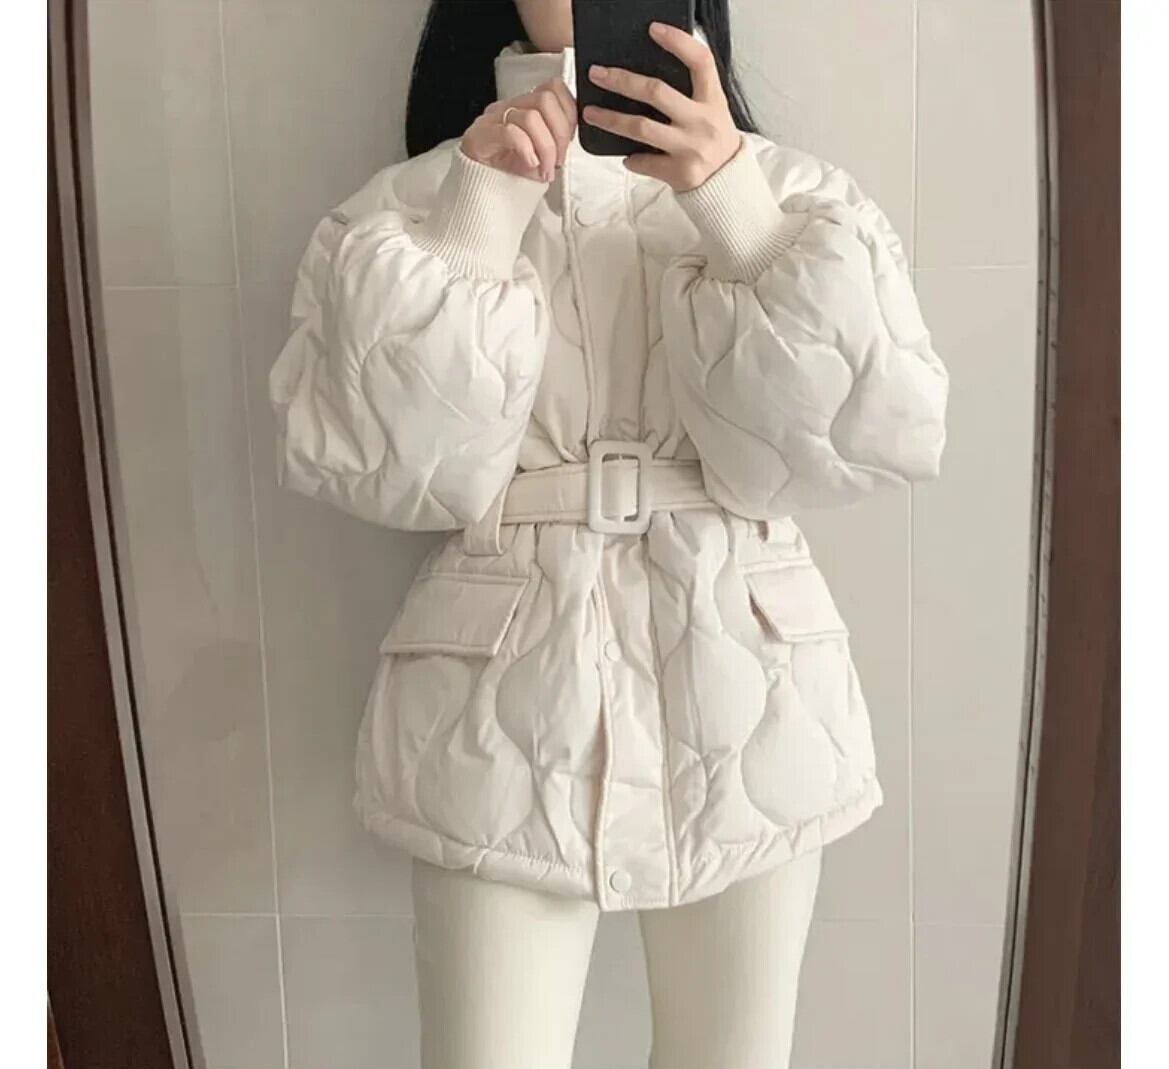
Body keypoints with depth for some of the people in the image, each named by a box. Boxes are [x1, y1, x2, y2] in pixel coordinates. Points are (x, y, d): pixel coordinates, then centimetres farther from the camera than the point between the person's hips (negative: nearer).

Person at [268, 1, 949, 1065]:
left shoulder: (786, 191, 4)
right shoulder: (407, 207, 4)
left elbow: (869, 440, -9)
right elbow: (377, 464, -9)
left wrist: (731, 201, -17)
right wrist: (477, 217, -14)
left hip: (744, 698, 2)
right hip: (503, 705, -1)